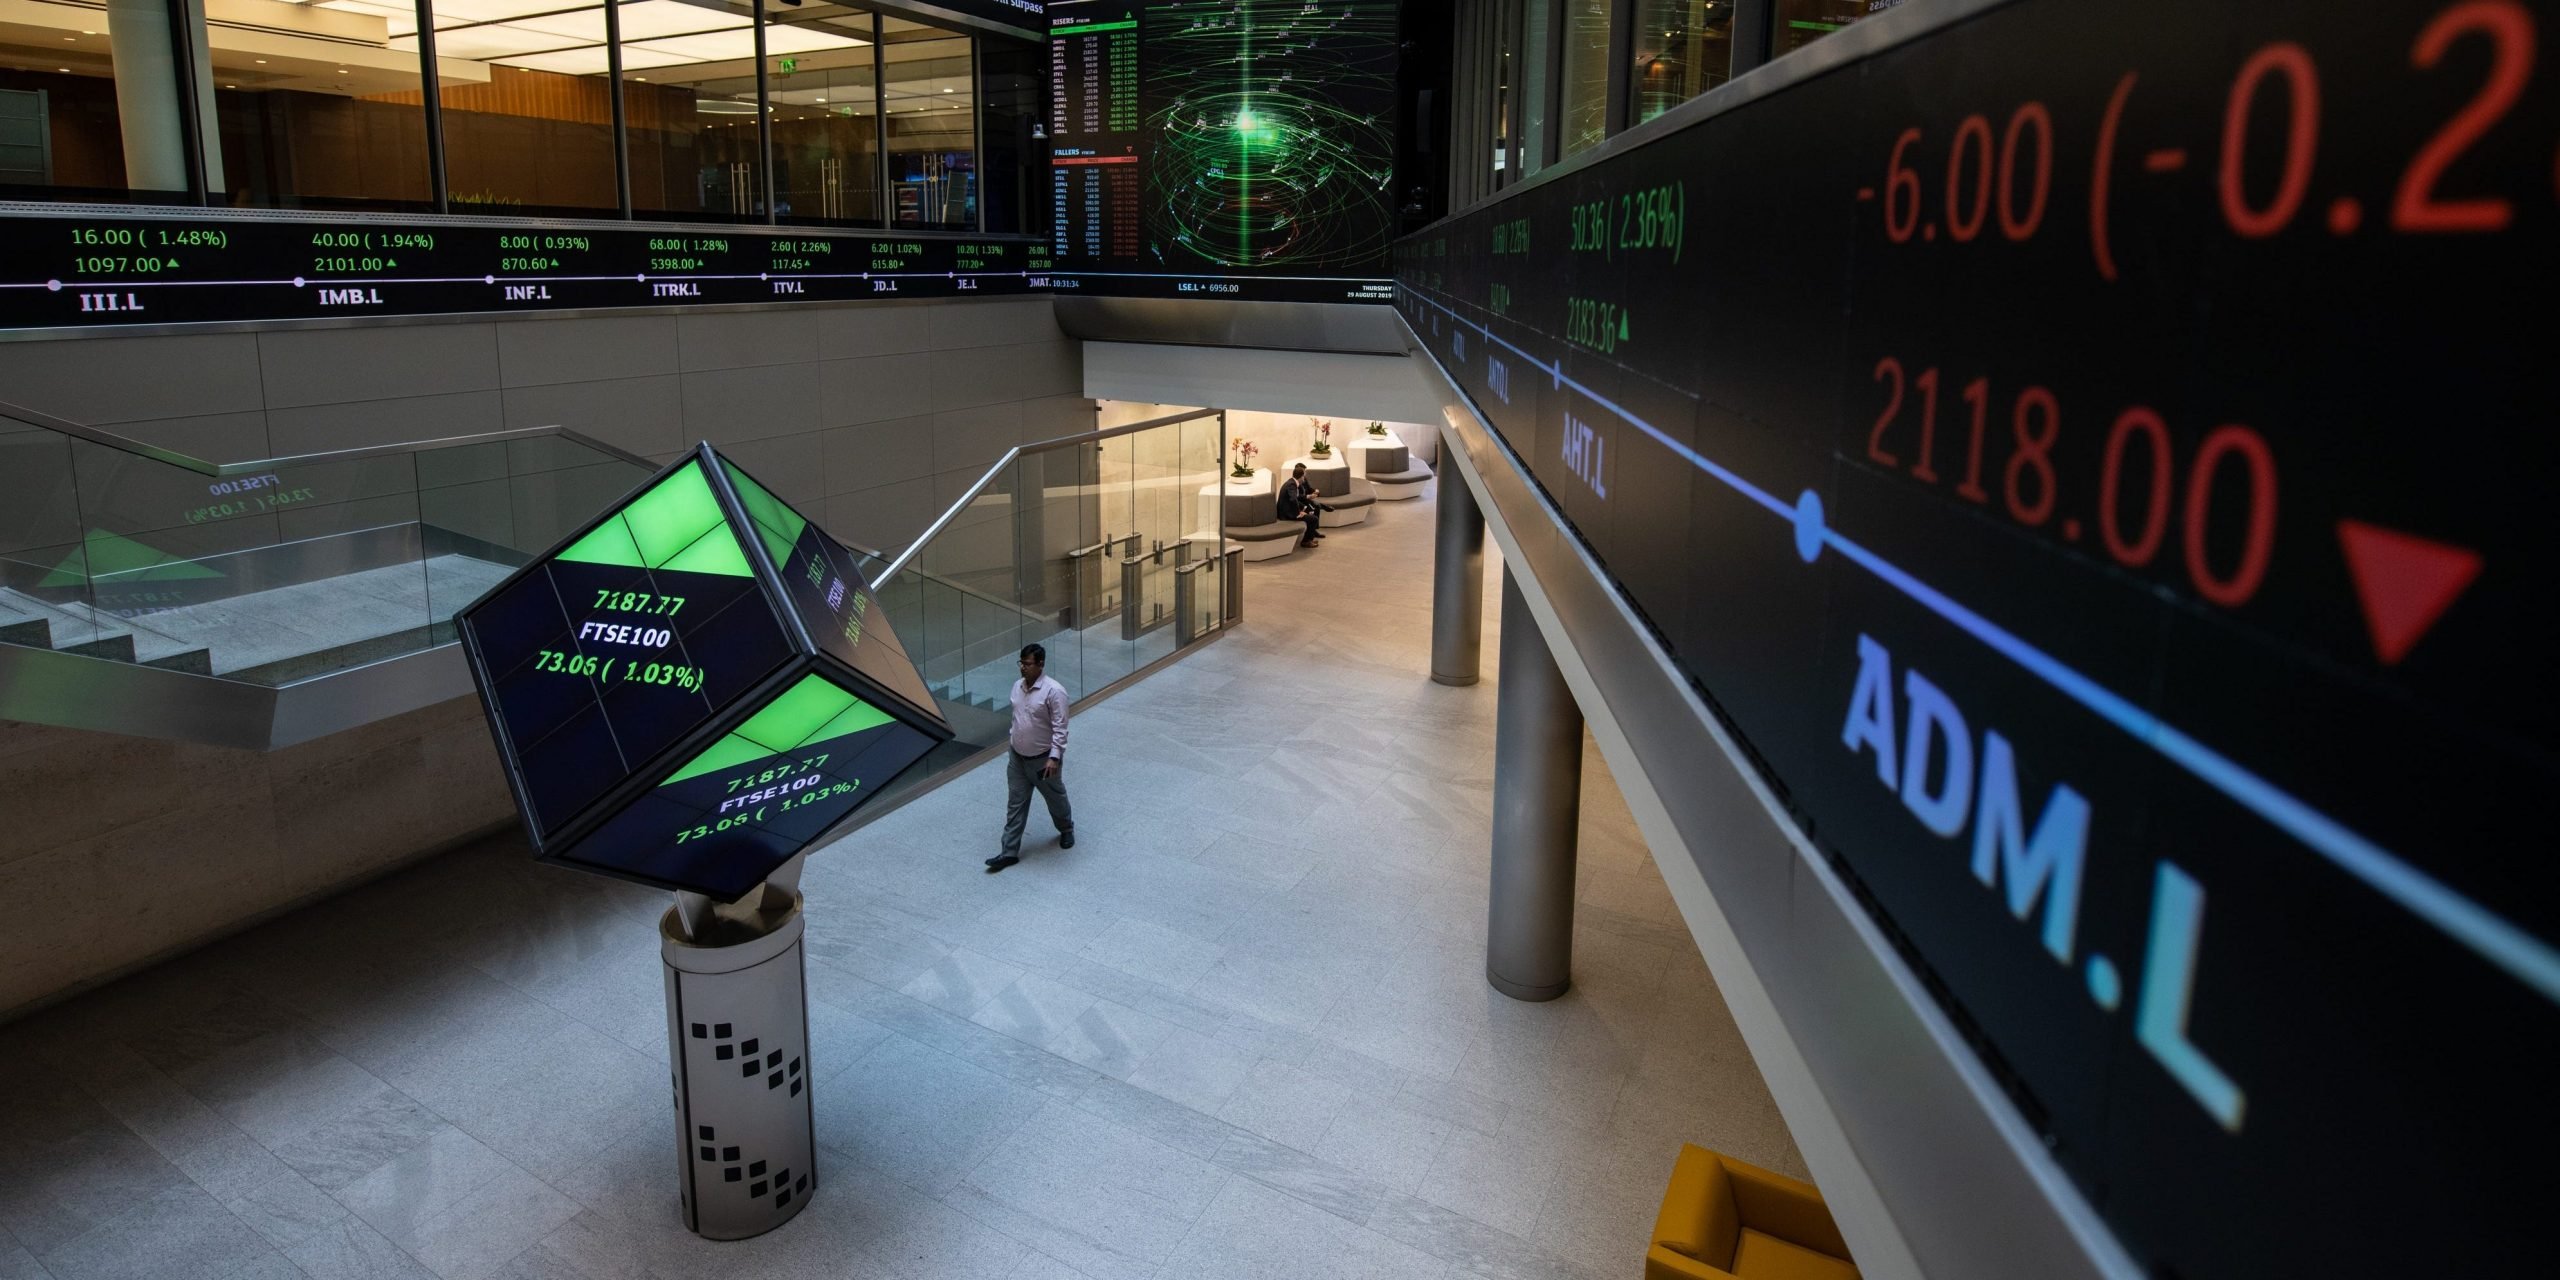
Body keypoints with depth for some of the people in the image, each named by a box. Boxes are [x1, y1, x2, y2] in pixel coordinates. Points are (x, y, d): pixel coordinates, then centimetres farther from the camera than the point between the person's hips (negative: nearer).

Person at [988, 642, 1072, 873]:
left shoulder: (1053, 691, -22)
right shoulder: (1018, 687, 1)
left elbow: (1060, 728, -21)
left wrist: (1054, 757, -25)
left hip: (1043, 759, -6)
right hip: (1017, 757, 6)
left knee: (1055, 798, 16)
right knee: (1015, 804, 7)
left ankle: (1067, 831, 43)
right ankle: (1010, 852, 12)